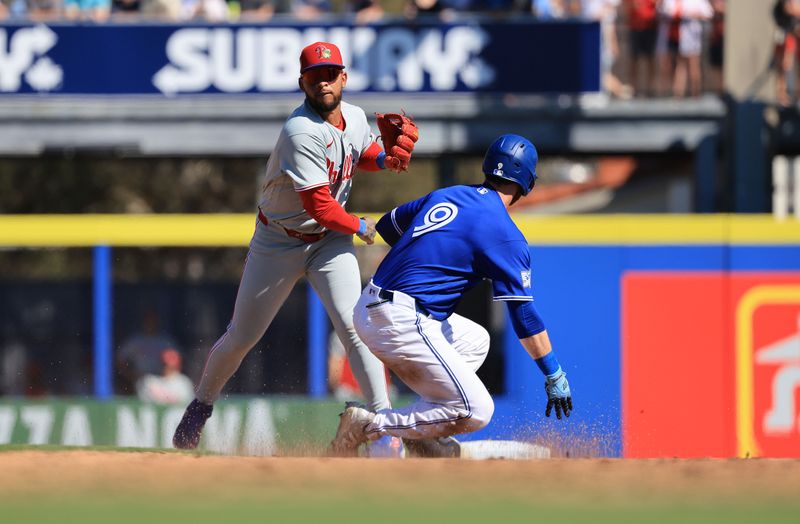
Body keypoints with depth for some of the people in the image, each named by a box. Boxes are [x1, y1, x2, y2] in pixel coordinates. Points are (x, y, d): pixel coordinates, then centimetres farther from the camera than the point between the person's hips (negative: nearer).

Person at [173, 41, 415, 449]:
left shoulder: (356, 118, -4)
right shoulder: (301, 133, -28)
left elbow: (365, 154, 21)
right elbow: (320, 207, -29)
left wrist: (386, 158, -4)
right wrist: (361, 228, -12)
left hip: (330, 241, 4)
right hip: (279, 242, -4)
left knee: (353, 325, -16)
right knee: (241, 337, 7)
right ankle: (201, 405, 31)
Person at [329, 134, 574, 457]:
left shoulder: (444, 195, 15)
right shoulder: (505, 235, -6)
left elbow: (387, 226, 27)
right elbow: (523, 313, -9)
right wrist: (554, 375, -6)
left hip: (368, 309, 9)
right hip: (403, 324, -9)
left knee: (474, 340, 29)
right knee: (476, 412, -6)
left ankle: (423, 432, 12)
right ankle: (369, 426, -10)